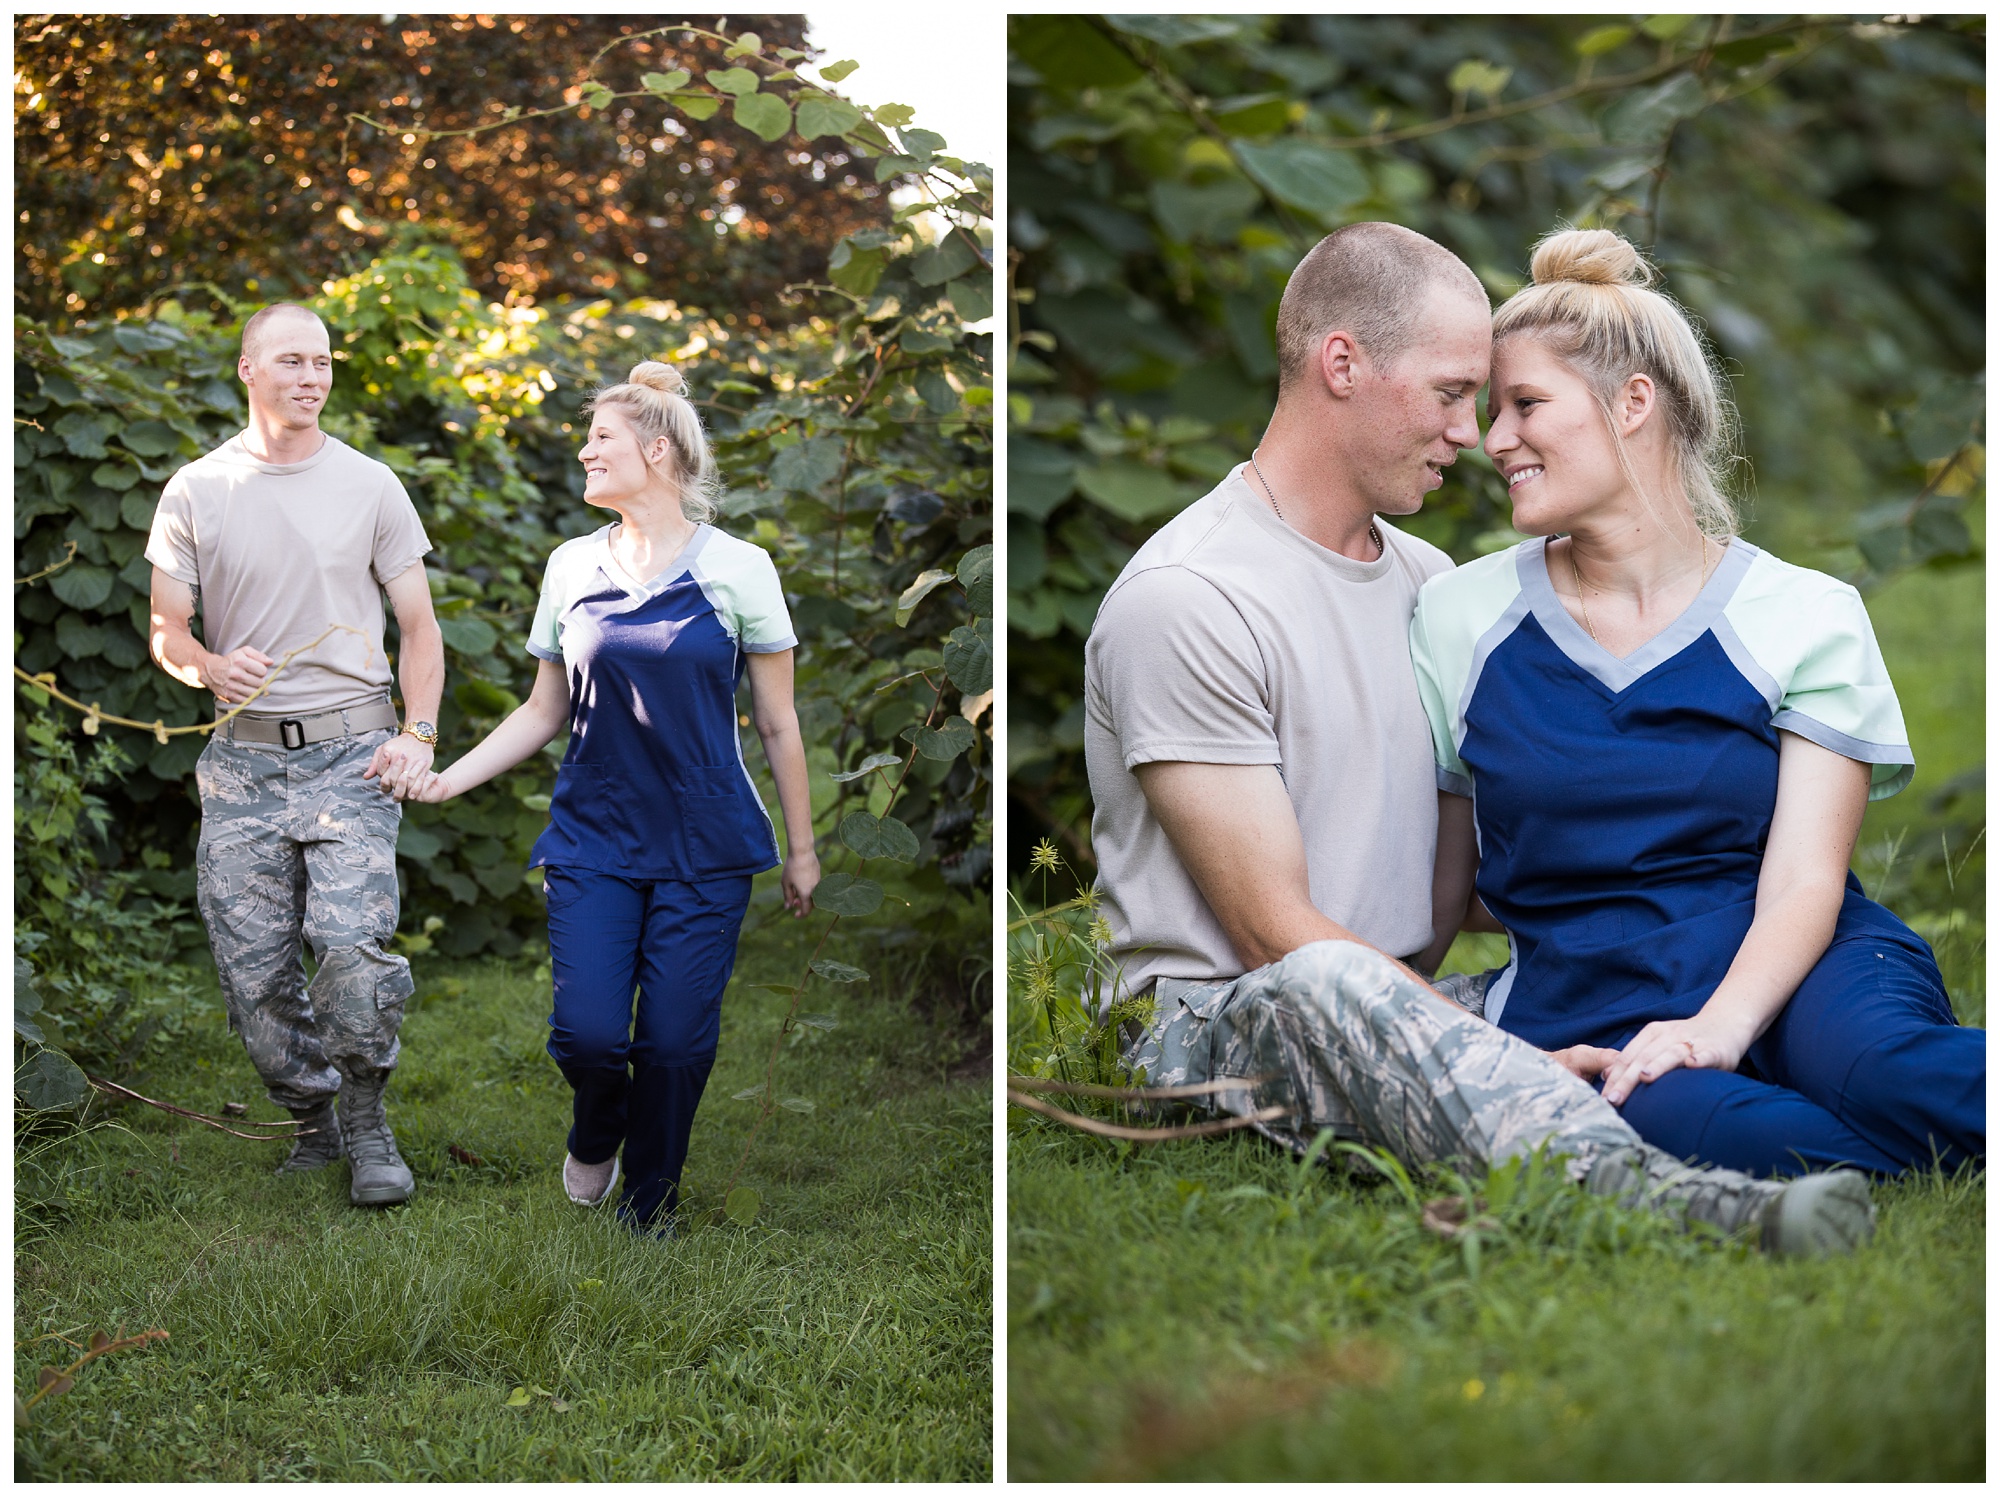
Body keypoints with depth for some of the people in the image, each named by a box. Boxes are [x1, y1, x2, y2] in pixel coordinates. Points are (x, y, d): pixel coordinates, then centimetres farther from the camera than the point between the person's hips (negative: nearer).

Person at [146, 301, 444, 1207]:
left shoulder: (370, 487, 6)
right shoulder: (195, 493, 6)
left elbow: (419, 627, 10)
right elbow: (165, 631, 10)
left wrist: (418, 735, -4)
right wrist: (211, 666, -13)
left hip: (352, 752, -2)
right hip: (244, 758, 2)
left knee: (352, 944, -19)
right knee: (254, 970, 0)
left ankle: (367, 1126, 1)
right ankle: (314, 1123, 21)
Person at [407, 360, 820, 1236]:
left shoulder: (737, 569, -3)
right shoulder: (571, 569, 6)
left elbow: (776, 725, 2)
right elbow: (545, 712, 13)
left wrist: (802, 849, 4)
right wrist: (446, 779, 3)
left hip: (705, 847, -2)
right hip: (593, 838, 2)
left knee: (674, 1041, -1)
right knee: (586, 1031, -8)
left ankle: (649, 1208, 21)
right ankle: (597, 1133, 26)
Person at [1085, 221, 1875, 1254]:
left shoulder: (1430, 581, 17)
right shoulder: (1184, 599, -11)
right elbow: (1280, 936, -15)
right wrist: (1515, 1053, -21)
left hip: (1410, 1007, 9)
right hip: (1214, 1034, -8)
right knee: (1323, 987, -43)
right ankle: (1649, 1191, -63)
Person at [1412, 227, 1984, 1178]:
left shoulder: (1806, 619, 4)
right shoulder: (1457, 619, 11)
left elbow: (1804, 883, -6)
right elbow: (1437, 878, 17)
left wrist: (1717, 1025, -23)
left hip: (1788, 979, 0)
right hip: (1587, 1012, 0)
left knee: (1874, 1067, -39)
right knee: (1666, 1121, -38)